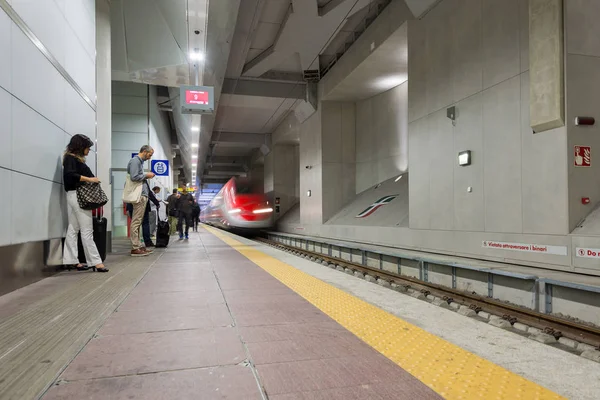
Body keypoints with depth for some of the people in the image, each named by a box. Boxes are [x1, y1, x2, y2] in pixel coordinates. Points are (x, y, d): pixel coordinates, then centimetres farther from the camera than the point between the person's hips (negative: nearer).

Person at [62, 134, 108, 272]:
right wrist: (88, 179, -17)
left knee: (73, 230, 9)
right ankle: (95, 262, -5)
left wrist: (91, 180, 0)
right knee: (87, 231, -7)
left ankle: (71, 261, 14)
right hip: (77, 195, -9)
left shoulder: (75, 159, 19)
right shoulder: (71, 158, -6)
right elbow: (69, 174, -21)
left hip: (77, 196, 9)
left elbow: (75, 174, 13)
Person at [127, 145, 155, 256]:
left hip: (143, 194, 10)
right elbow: (134, 177, -18)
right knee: (136, 221, -9)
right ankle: (135, 248, -8)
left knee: (138, 222, 11)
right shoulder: (135, 161, -8)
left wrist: (147, 176, 12)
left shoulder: (140, 161, 21)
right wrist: (147, 175, -7)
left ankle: (138, 245, 16)